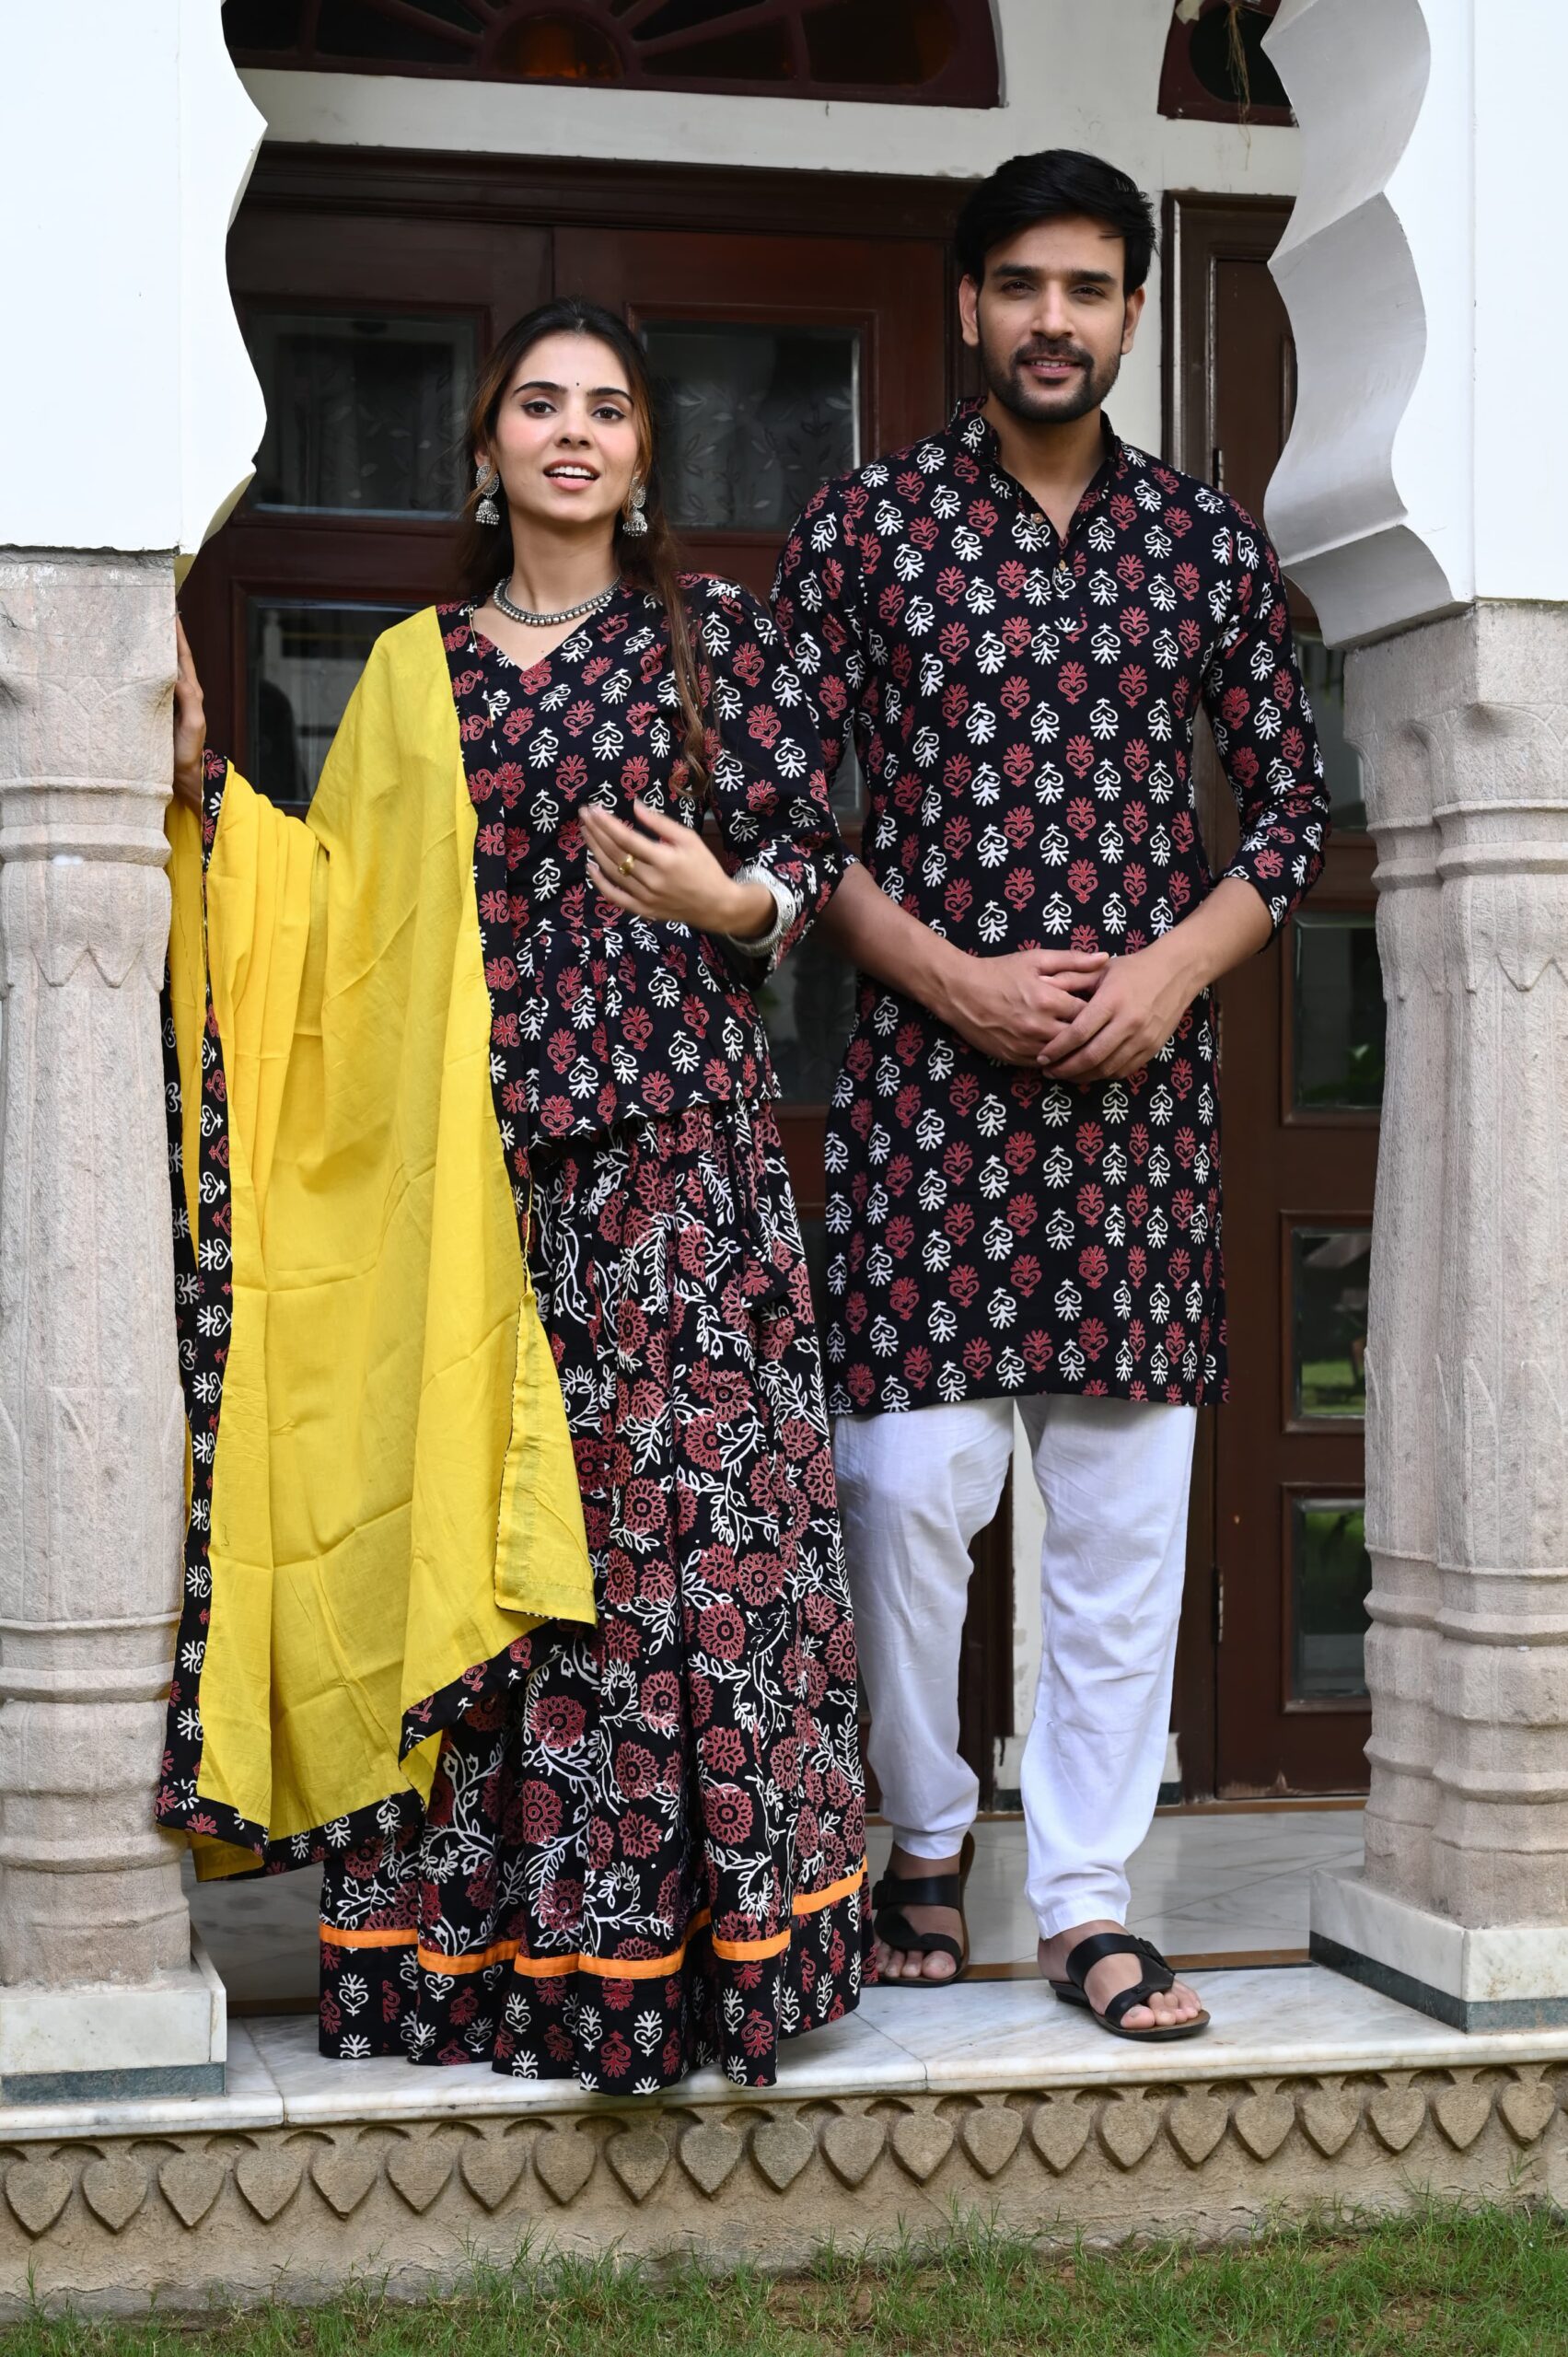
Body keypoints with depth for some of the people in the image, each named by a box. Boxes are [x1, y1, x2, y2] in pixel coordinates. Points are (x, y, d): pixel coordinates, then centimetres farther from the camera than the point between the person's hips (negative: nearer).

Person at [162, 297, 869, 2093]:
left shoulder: (716, 633, 7)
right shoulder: (416, 669, 15)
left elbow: (812, 851, 5)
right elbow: (336, 905, 13)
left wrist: (729, 899, -15)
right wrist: (209, 783, 3)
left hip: (675, 1140, -3)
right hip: (467, 1168, 3)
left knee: (677, 1504, -7)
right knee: (464, 1518, 2)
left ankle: (688, 1913, 3)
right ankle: (478, 1926, 11)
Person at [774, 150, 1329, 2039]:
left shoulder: (1207, 543, 10)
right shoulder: (864, 525, 3)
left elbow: (1291, 807, 12)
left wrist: (1172, 967, -5)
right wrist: (954, 978, -11)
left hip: (1141, 1082, 2)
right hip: (928, 1068, -2)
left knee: (1126, 1499, 3)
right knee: (909, 1479, -4)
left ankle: (1087, 1898, 14)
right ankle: (926, 1841, 19)